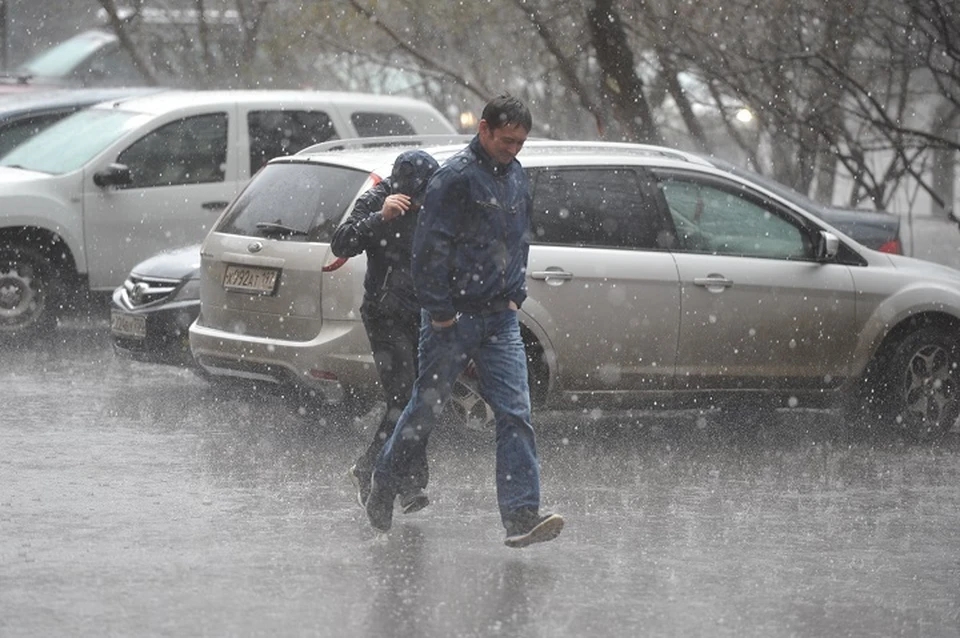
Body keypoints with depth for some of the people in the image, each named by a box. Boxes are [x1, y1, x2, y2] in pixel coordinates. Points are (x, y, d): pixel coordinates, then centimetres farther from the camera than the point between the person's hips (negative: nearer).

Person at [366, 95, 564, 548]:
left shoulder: (517, 177, 11)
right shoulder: (456, 177, -12)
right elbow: (430, 247, -14)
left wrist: (515, 296, 14)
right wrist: (440, 313, -15)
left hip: (500, 318, 6)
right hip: (454, 319, -6)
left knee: (516, 413, -6)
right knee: (426, 409, 5)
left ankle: (522, 518, -11)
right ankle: (381, 494, 26)